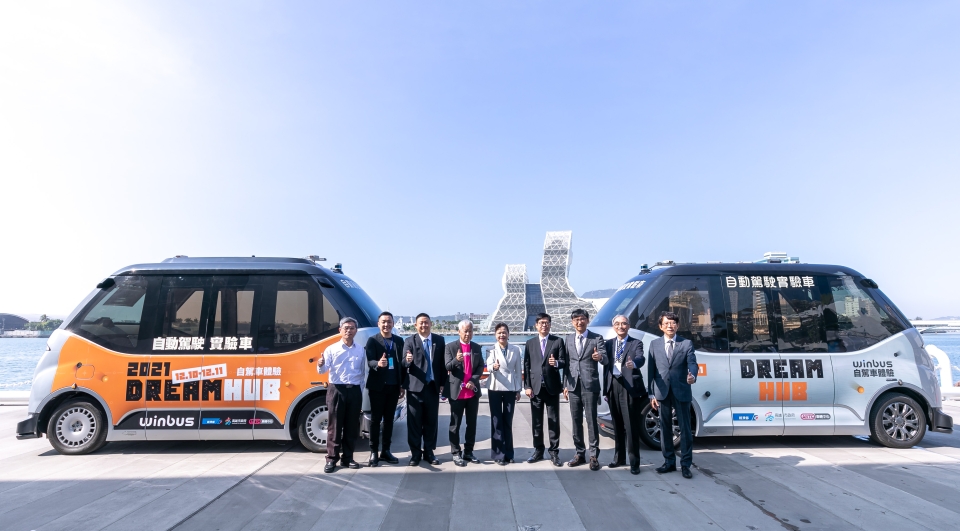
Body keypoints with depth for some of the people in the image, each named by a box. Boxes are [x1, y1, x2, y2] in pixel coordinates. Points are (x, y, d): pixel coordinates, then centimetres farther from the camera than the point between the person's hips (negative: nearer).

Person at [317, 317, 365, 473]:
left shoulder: (361, 350, 9)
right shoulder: (331, 349, 2)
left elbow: (362, 372, 11)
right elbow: (323, 370, -5)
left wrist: (362, 390, 5)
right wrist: (320, 365, -28)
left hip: (355, 391, 3)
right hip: (337, 390, -2)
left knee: (352, 426, 8)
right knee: (334, 426, 1)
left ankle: (347, 457, 20)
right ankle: (332, 459, 11)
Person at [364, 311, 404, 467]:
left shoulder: (399, 341, 8)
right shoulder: (372, 340, -4)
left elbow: (401, 363, 10)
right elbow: (369, 362, -15)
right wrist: (378, 363, -39)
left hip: (393, 386, 4)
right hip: (377, 386, -4)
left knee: (389, 419, 11)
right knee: (375, 419, 4)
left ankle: (385, 451, 21)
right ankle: (374, 452, 13)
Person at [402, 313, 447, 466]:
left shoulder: (439, 340, 5)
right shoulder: (409, 341, -2)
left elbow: (443, 363, 7)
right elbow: (404, 363, -10)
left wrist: (442, 383, 4)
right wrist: (408, 360, -33)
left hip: (433, 387, 2)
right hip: (415, 387, -2)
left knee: (431, 421, 9)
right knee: (414, 421, 4)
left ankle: (429, 452, 21)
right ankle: (415, 453, 15)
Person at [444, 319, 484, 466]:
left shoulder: (477, 348, 9)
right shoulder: (451, 347, -2)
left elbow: (481, 367, 5)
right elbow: (448, 367, -11)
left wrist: (473, 380, -12)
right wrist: (456, 360, -32)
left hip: (473, 391, 4)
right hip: (457, 391, -3)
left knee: (472, 423, 10)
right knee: (455, 424, 3)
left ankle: (468, 452, 22)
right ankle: (456, 453, 13)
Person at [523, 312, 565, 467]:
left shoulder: (558, 341, 3)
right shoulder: (530, 343, 8)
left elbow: (564, 362, -2)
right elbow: (526, 366, 5)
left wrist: (556, 363, -25)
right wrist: (527, 386, -2)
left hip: (552, 386, -1)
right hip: (535, 387, 2)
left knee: (554, 421, 4)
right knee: (536, 421, 8)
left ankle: (554, 452, 13)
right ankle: (538, 450, 19)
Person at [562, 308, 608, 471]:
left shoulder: (597, 338, -2)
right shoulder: (568, 339, 11)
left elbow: (605, 360, -12)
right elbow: (566, 363, 12)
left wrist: (600, 357, -35)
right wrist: (565, 385, 9)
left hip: (590, 385, -4)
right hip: (573, 386, 4)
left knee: (591, 420, -2)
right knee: (576, 421, 10)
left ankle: (594, 455, 7)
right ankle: (580, 453, 21)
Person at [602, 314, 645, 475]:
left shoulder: (636, 343, -2)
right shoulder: (609, 343, 11)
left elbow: (640, 359, -22)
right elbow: (606, 366, 12)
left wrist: (633, 363, -45)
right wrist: (606, 389, 9)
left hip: (629, 387, -4)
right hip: (613, 386, 5)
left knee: (631, 426, -2)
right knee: (617, 425, 14)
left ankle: (634, 463, 6)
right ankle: (619, 458, 26)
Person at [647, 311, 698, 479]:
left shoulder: (687, 344, 3)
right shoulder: (654, 344, 7)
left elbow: (692, 363, -11)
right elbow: (651, 370, 5)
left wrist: (692, 376, -35)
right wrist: (651, 394, 0)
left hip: (681, 392, -2)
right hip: (662, 392, 2)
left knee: (685, 428, 5)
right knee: (665, 428, 10)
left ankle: (685, 464, 14)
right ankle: (669, 462, 22)